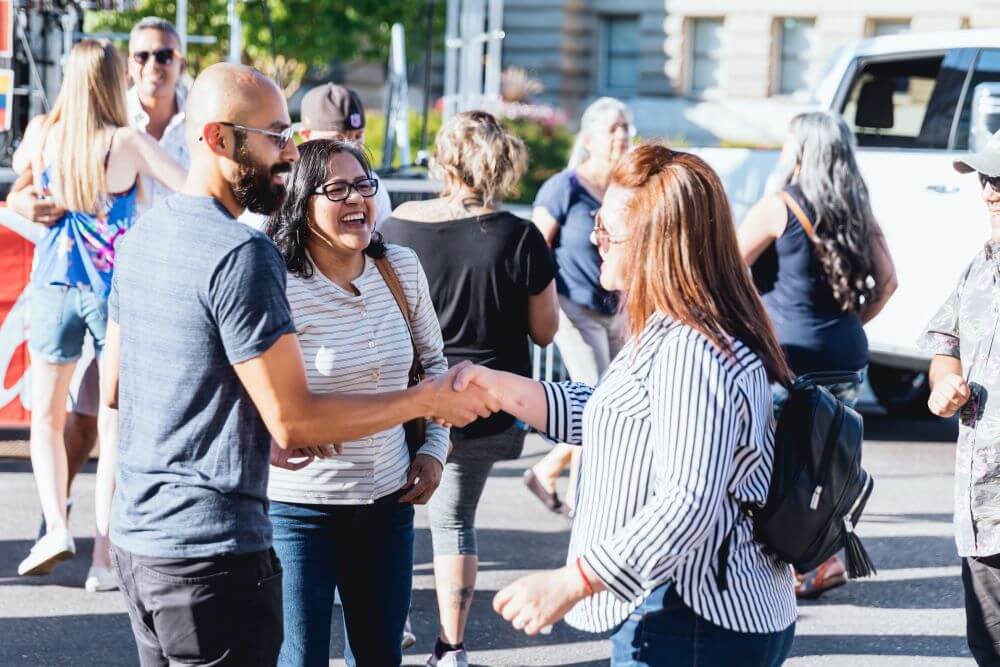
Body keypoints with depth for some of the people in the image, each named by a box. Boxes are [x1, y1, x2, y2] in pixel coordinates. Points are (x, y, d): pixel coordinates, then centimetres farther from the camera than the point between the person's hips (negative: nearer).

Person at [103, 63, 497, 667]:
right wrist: (426, 400, -9)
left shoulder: (145, 234, 10)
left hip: (137, 534, 9)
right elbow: (294, 420, -19)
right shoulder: (242, 254, -18)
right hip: (211, 551, -9)